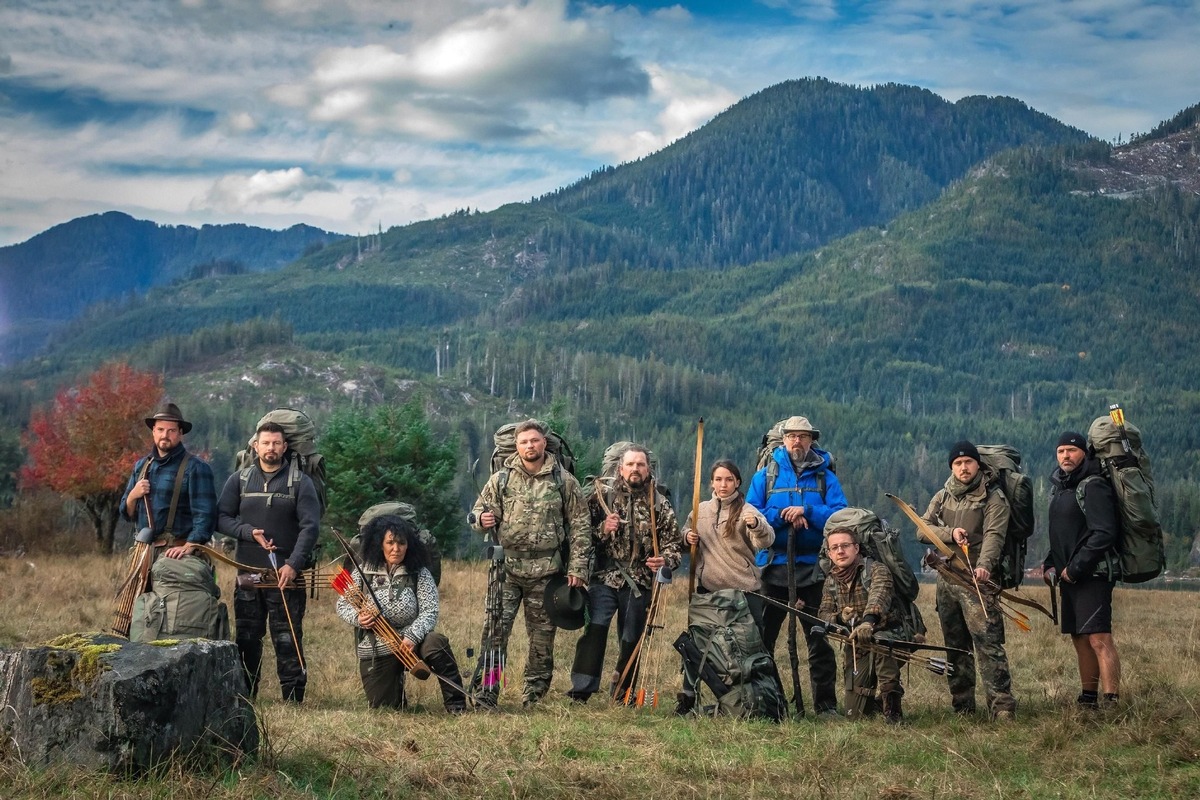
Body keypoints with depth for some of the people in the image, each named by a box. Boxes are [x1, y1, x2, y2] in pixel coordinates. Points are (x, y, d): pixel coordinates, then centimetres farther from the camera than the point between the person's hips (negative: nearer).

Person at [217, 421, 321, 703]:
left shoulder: (300, 483, 2)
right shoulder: (238, 480, 9)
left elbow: (311, 527, -6)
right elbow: (221, 518, 5)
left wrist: (293, 565, -17)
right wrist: (249, 533, -13)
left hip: (287, 575, -3)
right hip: (248, 576, 3)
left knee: (288, 640, -3)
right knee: (246, 639, 8)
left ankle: (293, 699, 0)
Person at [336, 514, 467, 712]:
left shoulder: (419, 574, -5)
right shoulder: (363, 573, -1)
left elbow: (429, 611, -12)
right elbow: (342, 605, 6)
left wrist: (413, 637, -29)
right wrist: (357, 617, -17)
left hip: (409, 643, -1)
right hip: (374, 651, 2)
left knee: (436, 642, -34)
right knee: (383, 707, 1)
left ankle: (456, 705, -20)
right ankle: (396, 686, 40)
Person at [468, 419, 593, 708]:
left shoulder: (564, 481, 3)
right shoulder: (501, 479, 6)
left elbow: (580, 526, 4)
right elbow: (478, 512, 12)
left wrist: (577, 567, -2)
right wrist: (482, 519, -14)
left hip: (546, 571, 0)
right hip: (507, 568, 0)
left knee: (542, 635, 7)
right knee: (496, 630, -8)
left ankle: (533, 699, 19)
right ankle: (483, 696, -7)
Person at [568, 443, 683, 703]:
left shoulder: (660, 505, 5)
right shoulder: (603, 497, 4)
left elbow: (675, 544, 5)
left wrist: (664, 561, -16)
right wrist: (602, 530, -14)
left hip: (640, 584, 1)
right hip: (605, 578, -1)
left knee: (631, 640, 9)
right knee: (594, 629, -17)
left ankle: (623, 693, 25)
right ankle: (582, 689, -16)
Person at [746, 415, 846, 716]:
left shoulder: (825, 477, 6)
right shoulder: (764, 476, 7)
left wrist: (806, 512, -16)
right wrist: (782, 516, -15)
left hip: (814, 569, -1)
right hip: (774, 566, 1)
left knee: (819, 638, 2)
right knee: (762, 635, 5)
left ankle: (826, 703, 6)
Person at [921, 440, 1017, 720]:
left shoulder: (993, 498, -1)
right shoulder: (943, 497, 16)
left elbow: (994, 535, -16)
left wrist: (984, 565, -34)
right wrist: (950, 533, -14)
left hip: (977, 580, -6)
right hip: (946, 578, 6)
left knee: (988, 642, -16)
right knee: (955, 646, 10)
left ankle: (1002, 706, -18)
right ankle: (962, 707, 18)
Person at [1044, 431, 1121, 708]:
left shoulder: (1093, 486, -12)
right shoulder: (1060, 487, 17)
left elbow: (1104, 533, -20)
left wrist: (1076, 568, -18)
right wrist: (1051, 563, 12)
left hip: (1093, 574, -9)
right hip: (1070, 576, 9)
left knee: (1099, 638, -15)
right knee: (1079, 638, 13)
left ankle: (1112, 702, -18)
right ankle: (1088, 701, 20)